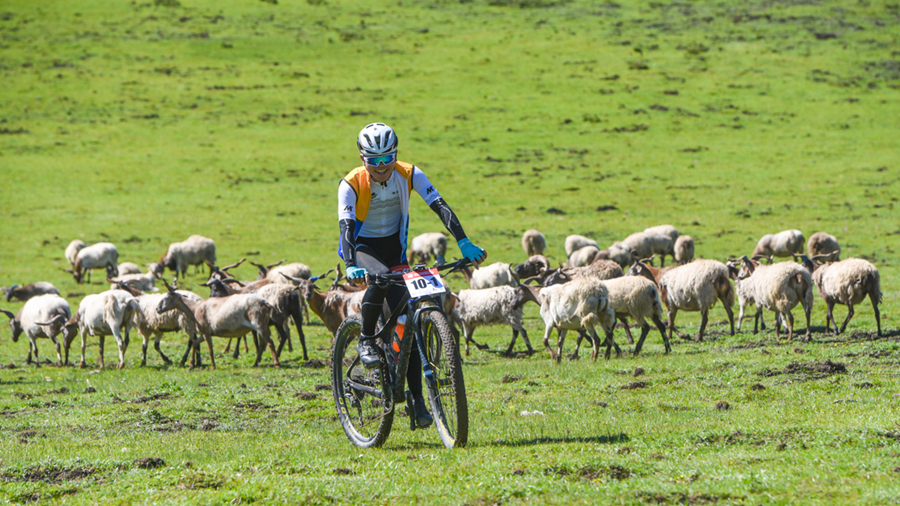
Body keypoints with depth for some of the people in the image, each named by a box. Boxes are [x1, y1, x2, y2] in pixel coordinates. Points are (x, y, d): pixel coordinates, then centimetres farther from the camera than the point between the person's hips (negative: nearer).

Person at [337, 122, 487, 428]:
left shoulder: (409, 175, -14)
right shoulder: (351, 185, -21)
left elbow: (440, 207, -22)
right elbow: (346, 227, -32)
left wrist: (464, 243, -36)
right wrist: (351, 266, -50)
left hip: (394, 250, 3)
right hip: (362, 249, -3)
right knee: (381, 278, -38)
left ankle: (417, 398, 0)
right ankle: (366, 340, -14)